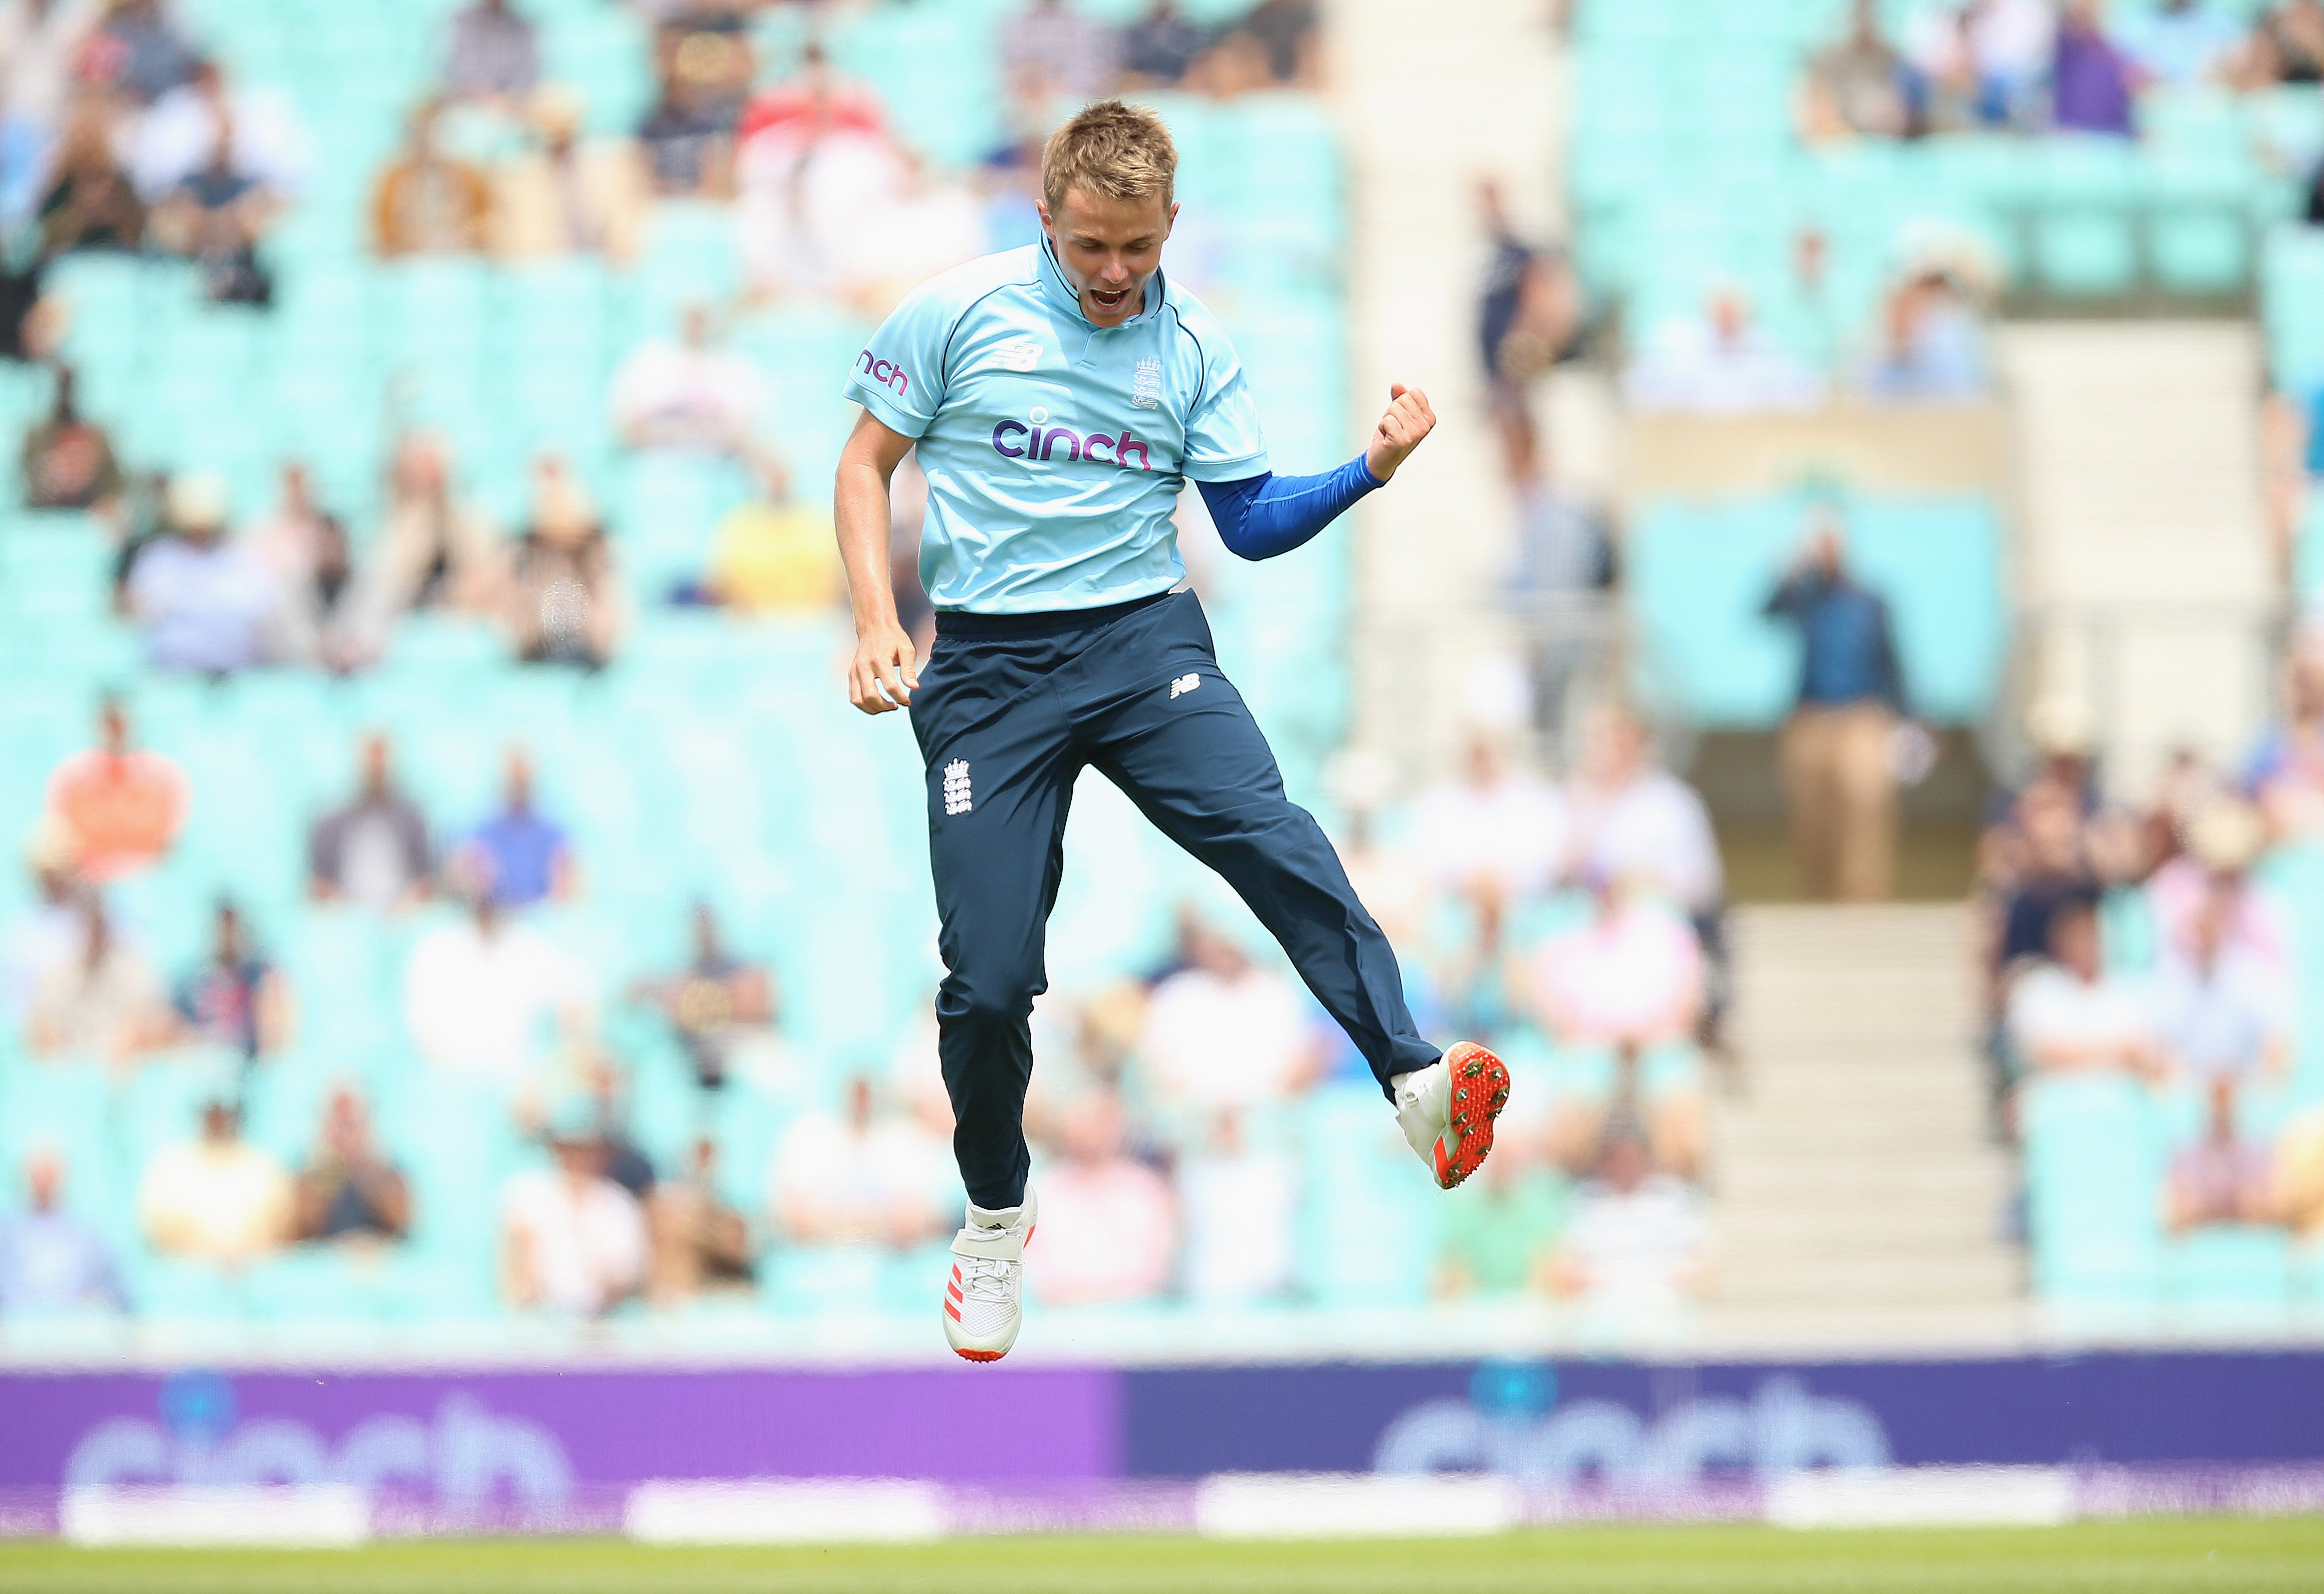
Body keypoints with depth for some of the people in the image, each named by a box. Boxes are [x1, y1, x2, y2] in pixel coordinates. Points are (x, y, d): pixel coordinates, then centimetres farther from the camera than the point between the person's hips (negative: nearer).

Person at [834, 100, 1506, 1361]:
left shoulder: (1194, 348, 7)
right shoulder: (957, 314, -1)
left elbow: (1250, 523, 9)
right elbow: (865, 462, 6)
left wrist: (1369, 470, -8)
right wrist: (877, 624, -7)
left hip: (1145, 640, 1)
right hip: (986, 665, -1)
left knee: (1274, 843, -27)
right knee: (987, 981, -6)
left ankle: (1421, 1088, -40)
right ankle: (996, 1218, 20)